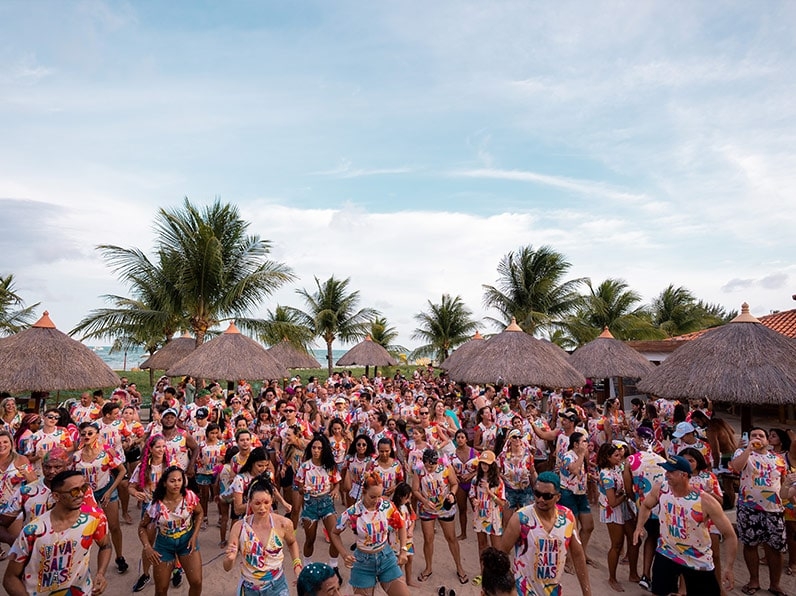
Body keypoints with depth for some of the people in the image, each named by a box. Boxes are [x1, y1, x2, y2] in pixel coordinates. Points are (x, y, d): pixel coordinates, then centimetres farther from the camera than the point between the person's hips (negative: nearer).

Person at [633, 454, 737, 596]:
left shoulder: (705, 501, -24)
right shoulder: (660, 489, -14)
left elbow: (729, 535, -14)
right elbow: (646, 505, 8)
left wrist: (730, 567, -14)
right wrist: (639, 527, -4)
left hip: (698, 560, -2)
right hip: (666, 553, 2)